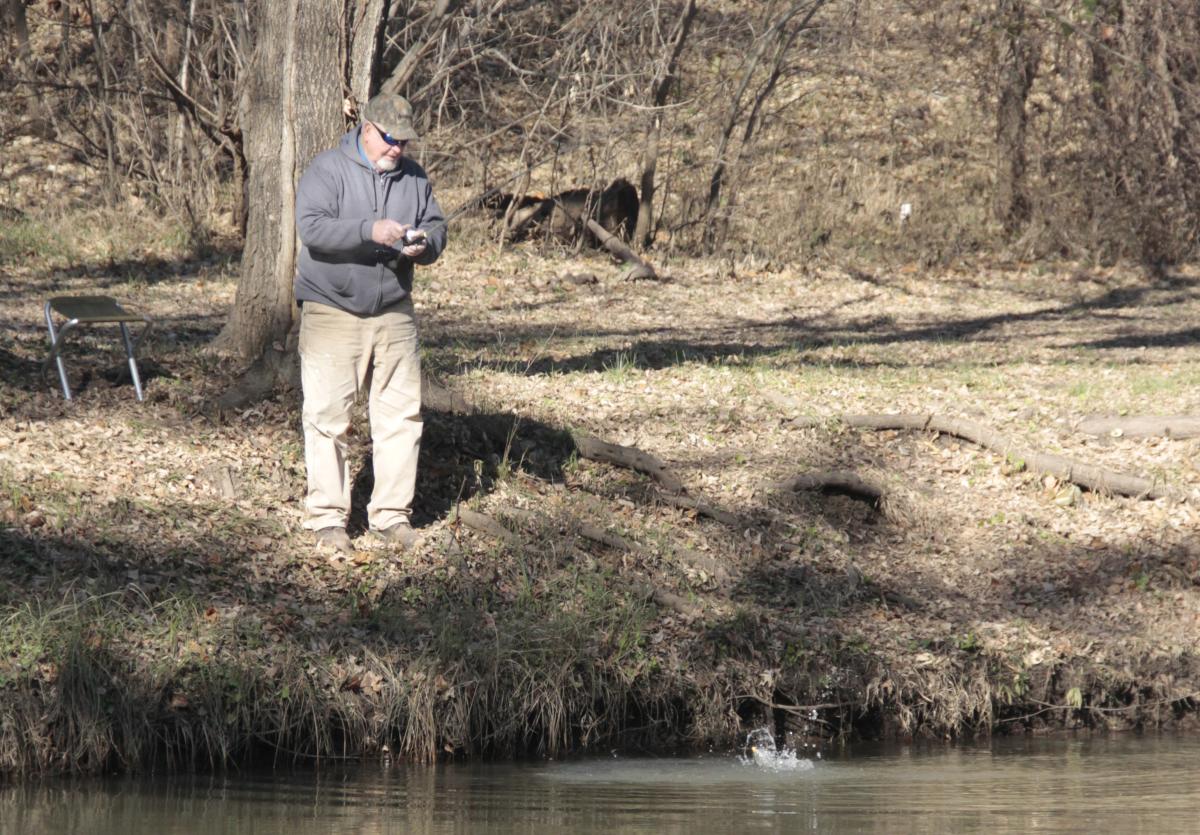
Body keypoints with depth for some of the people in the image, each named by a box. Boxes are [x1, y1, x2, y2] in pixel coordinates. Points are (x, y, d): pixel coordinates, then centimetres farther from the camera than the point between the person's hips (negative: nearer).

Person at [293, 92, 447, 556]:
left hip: (393, 313, 5)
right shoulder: (327, 170, -6)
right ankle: (327, 518, 2)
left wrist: (425, 245, -9)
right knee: (327, 416, -4)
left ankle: (392, 514, 11)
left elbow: (437, 227, 15)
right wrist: (370, 231, -28)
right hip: (332, 312, -5)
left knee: (401, 414, 3)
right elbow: (312, 227, -18)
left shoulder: (414, 178, 10)